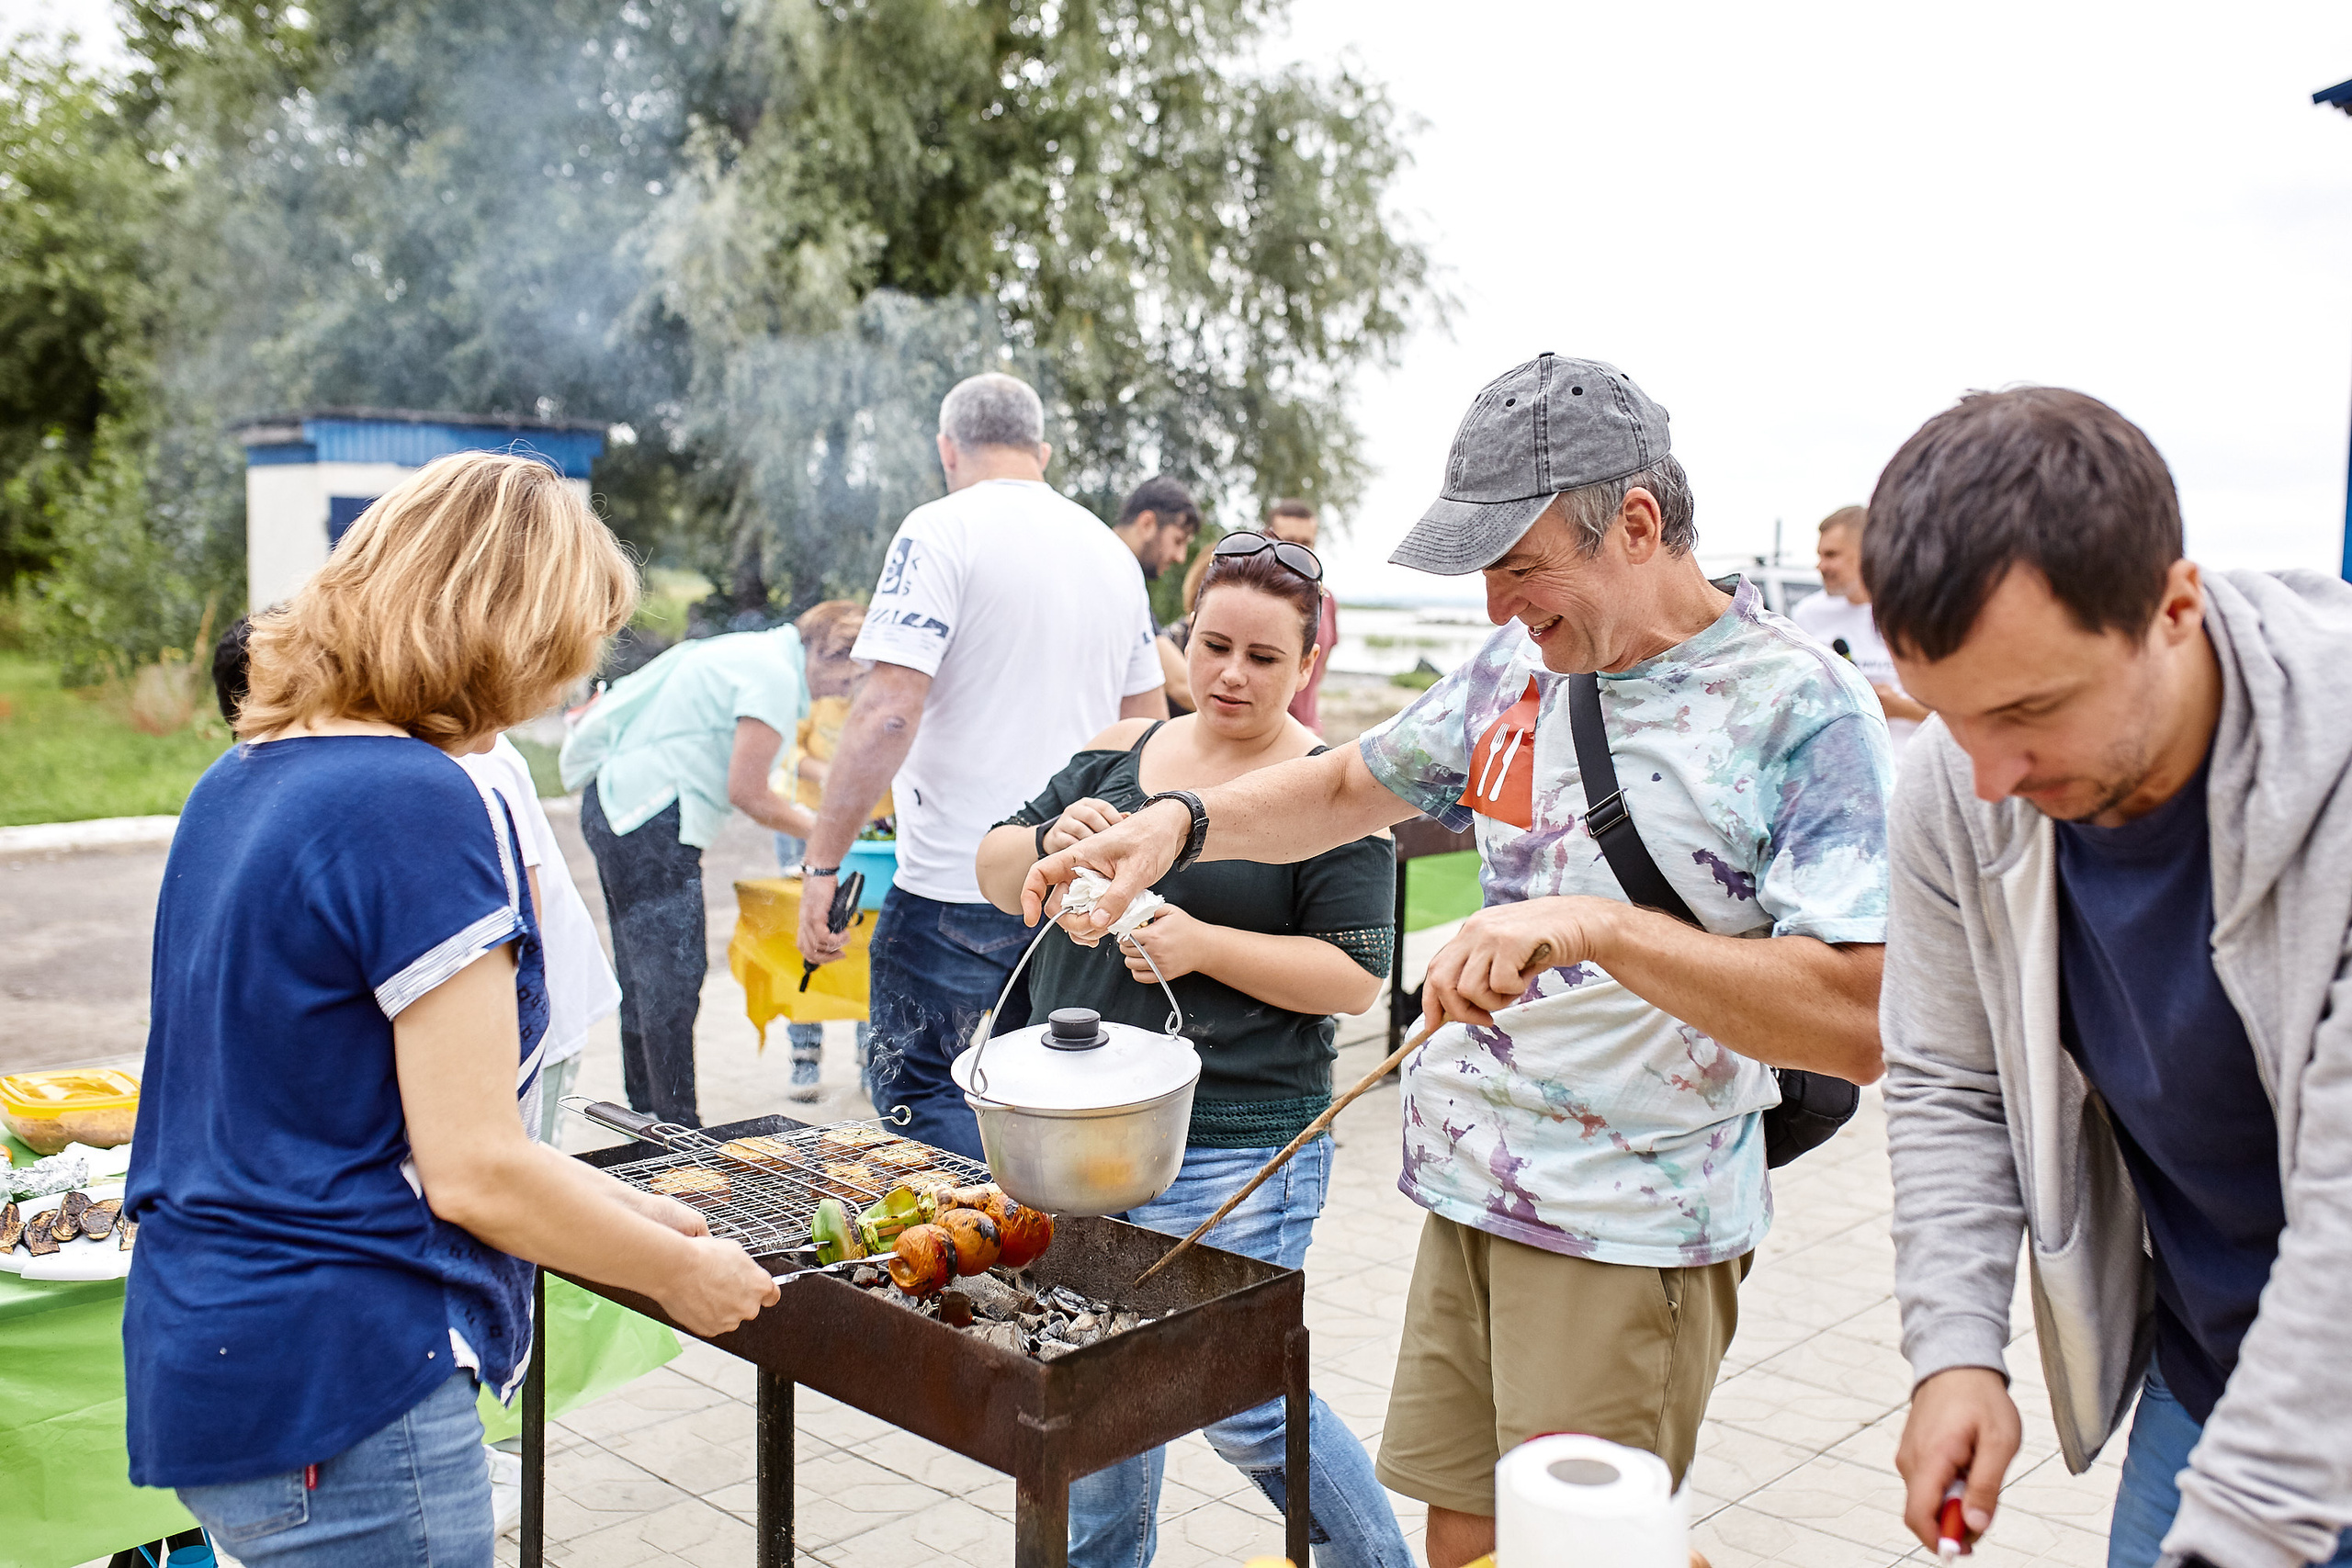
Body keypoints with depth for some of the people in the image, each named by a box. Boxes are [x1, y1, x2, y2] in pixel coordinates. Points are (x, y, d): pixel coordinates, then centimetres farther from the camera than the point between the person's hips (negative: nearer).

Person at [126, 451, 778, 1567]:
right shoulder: (424, 806, -20)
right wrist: (678, 1273, -3)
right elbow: (475, 1174, -20)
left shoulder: (241, 779, 7)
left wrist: (614, 1206, 14)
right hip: (336, 1386, -9)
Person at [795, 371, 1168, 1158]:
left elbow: (887, 714, -18)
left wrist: (822, 864, -13)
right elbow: (1149, 729, 19)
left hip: (958, 887, -7)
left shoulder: (942, 531, -9)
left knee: (918, 1085, 4)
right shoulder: (1112, 551, 13)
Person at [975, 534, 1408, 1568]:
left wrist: (1201, 945, -22)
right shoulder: (1119, 753, 9)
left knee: (1241, 1404, 2)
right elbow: (994, 874, 9)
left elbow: (1355, 977, -11)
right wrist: (1051, 843, -13)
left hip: (1232, 1151, -5)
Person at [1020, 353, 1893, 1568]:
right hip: (1466, 1193, 6)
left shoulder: (1802, 707, -15)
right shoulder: (1520, 667, 5)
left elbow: (1865, 1020, -23)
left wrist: (1597, 930, -32)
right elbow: (1350, 785, 19)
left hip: (1627, 1237, -6)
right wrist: (1181, 821, 2)